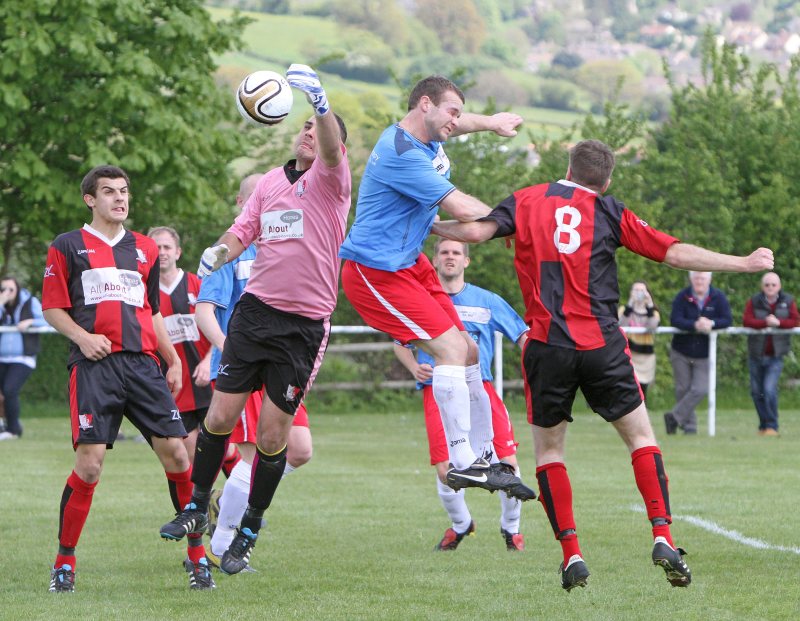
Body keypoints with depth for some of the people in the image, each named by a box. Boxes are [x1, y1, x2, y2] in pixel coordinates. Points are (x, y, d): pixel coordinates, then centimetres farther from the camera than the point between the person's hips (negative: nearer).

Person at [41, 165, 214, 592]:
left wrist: (173, 361, 19)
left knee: (175, 453, -5)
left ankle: (197, 556, 5)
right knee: (89, 464, -12)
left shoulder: (145, 249, 20)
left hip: (143, 363, 4)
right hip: (94, 366, -4)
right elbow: (52, 307, 5)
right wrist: (82, 337, -11)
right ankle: (64, 562, 2)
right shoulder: (67, 247, 7)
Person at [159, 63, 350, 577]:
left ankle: (247, 535, 14)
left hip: (305, 324, -4)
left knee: (273, 434, -1)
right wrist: (220, 252, -14)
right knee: (221, 415, 0)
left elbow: (331, 148, -25)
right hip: (256, 309, 4)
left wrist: (321, 102, -45)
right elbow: (243, 230, 10)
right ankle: (198, 507, 21)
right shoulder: (271, 183, 12)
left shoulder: (330, 182, -4)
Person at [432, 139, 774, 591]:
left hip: (546, 346, 1)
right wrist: (745, 264, 11)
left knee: (549, 449, 12)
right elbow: (675, 253, 4)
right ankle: (663, 537, -3)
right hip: (602, 344, -1)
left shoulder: (526, 201, 9)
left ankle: (572, 554, 1)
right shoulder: (610, 212, 7)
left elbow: (477, 230, -2)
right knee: (641, 436, 11)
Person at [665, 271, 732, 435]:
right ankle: (689, 425, 16)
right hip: (681, 353, 0)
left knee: (699, 390, -11)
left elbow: (727, 320, -10)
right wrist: (695, 325, -34)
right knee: (683, 389, 4)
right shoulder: (682, 297, -8)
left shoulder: (718, 297, -4)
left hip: (704, 355, 0)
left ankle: (674, 417, 1)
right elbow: (674, 320, -18)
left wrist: (711, 323, -30)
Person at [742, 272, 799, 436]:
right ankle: (763, 424, 25)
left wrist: (779, 322, -27)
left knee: (770, 389, -17)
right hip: (756, 354, 2)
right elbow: (747, 321, -15)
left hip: (776, 355, -2)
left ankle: (772, 426, -11)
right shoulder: (753, 302, -1)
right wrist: (765, 322, -29)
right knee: (757, 391, 9)